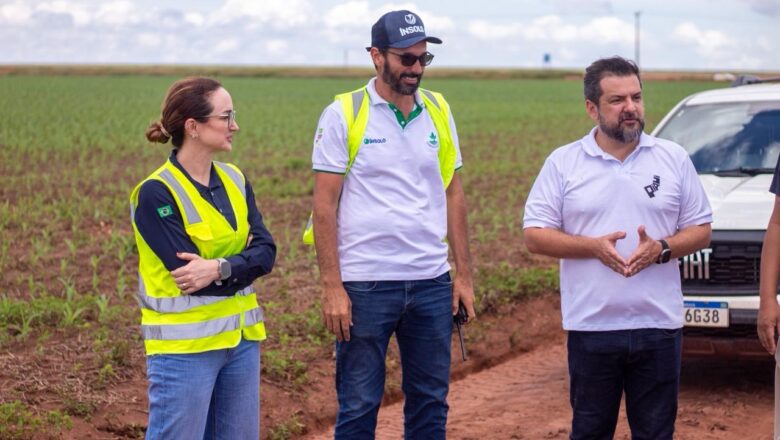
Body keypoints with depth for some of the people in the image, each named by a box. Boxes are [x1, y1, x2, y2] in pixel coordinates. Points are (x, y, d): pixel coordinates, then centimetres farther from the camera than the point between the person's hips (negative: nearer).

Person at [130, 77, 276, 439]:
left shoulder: (234, 180, 7)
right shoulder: (156, 194, -13)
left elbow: (265, 252, -3)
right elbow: (188, 275, -18)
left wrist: (221, 268, -20)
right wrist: (243, 264, -6)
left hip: (241, 339, 7)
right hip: (184, 347, -7)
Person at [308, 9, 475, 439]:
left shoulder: (438, 110, 8)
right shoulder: (343, 114, -5)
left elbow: (453, 194, 12)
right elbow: (325, 206, -6)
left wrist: (464, 274, 7)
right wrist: (332, 287, -11)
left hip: (432, 283, 4)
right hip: (365, 285, -4)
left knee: (431, 403, 11)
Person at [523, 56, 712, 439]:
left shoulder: (673, 158, 6)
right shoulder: (563, 163, 2)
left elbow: (701, 231, 8)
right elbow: (534, 236, 0)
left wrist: (662, 249, -12)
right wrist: (593, 246, -15)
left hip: (658, 324, 1)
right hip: (590, 326, -1)